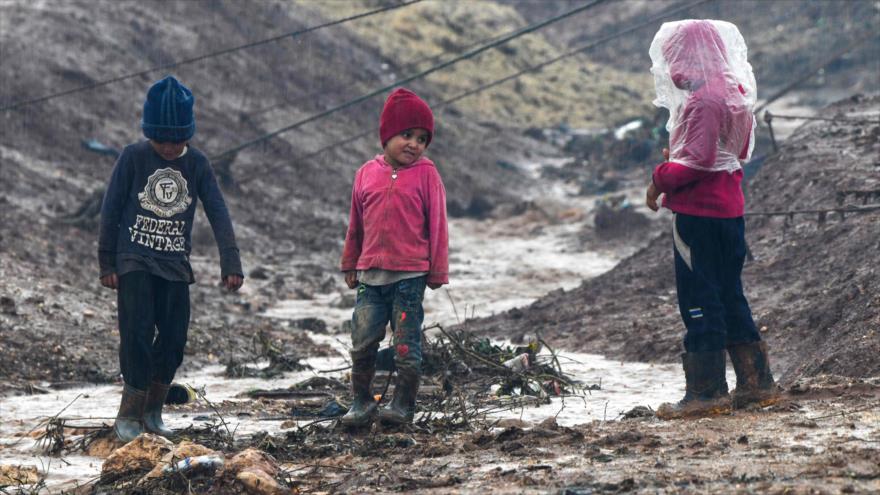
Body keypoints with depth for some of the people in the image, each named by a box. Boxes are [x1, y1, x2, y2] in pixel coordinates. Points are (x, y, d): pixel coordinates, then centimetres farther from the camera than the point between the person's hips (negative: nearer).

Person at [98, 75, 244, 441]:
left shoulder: (197, 164, 2)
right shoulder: (133, 157, -5)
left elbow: (218, 213, 0)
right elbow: (111, 210, -1)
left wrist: (231, 263, -8)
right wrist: (107, 263, 0)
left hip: (175, 264, 3)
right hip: (134, 261, -3)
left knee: (174, 340, 1)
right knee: (138, 335, -11)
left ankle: (152, 412, 16)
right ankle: (128, 415, -3)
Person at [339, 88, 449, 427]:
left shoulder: (426, 175, -2)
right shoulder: (367, 174, 7)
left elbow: (437, 226, 0)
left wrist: (437, 271, 0)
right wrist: (350, 265, 19)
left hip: (410, 275, -3)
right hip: (370, 274, 3)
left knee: (406, 345, 1)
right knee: (362, 342, 3)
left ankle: (403, 405, 13)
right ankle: (361, 402, 15)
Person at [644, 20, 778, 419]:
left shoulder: (702, 101, -19)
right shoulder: (734, 93, 12)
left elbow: (698, 160, -24)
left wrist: (661, 180, -10)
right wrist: (677, 157, 11)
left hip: (700, 214, -10)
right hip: (729, 209, 10)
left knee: (699, 300, -3)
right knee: (729, 297, 17)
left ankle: (706, 390, 1)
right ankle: (755, 381, 21)